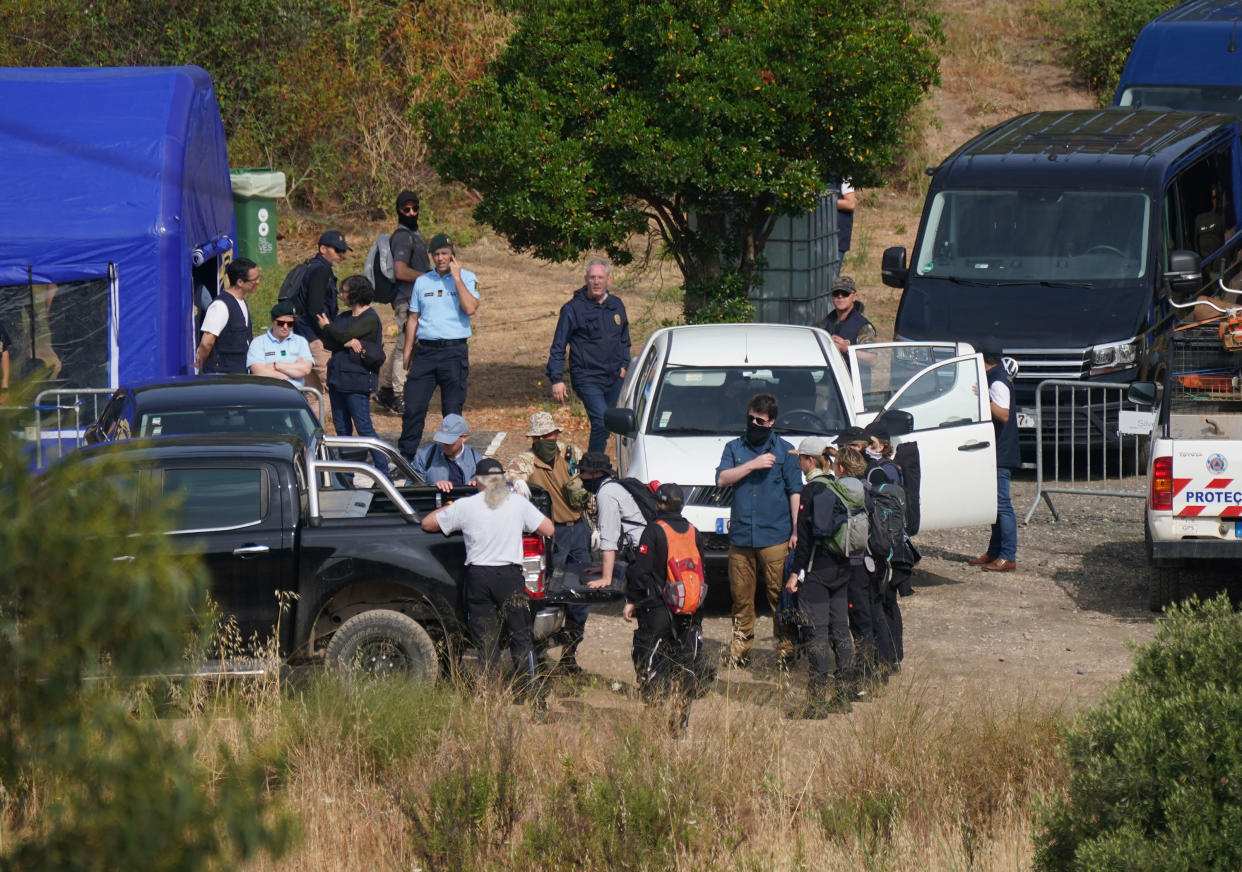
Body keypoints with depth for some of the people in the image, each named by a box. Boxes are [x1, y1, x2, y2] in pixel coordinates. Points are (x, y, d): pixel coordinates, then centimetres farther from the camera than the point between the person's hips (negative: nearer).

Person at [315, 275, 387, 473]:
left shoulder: (371, 319, -9)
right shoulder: (344, 317, 15)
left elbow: (344, 335, -17)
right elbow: (328, 343, 5)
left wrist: (327, 327, 2)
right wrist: (348, 343, -15)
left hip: (357, 380, -8)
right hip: (337, 378, 8)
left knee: (364, 427, -8)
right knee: (342, 429, 10)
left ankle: (383, 469, -4)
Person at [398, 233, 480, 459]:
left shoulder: (466, 278, 2)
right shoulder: (422, 282, 13)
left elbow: (470, 308, -15)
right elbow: (413, 318, 18)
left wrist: (456, 277, -13)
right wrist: (407, 353, 13)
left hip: (454, 350, -3)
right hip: (426, 350, 3)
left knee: (452, 410, 0)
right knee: (413, 406, -3)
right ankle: (405, 456, 2)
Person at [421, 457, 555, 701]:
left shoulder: (465, 507, -2)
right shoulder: (518, 503, -1)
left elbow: (427, 523, 6)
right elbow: (547, 529, 5)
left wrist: (447, 508, 24)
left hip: (478, 577, 0)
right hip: (510, 575, 0)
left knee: (485, 639, 6)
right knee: (521, 635, 9)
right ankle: (528, 690, 7)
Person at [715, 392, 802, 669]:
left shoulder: (784, 450, 8)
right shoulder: (734, 448, 15)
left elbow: (795, 492, 5)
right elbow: (722, 479, 1)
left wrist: (796, 531, -3)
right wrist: (753, 465, -9)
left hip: (775, 537, -2)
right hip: (740, 537, 2)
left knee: (780, 594, -6)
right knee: (741, 595, 3)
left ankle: (786, 647, -2)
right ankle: (740, 649, 10)